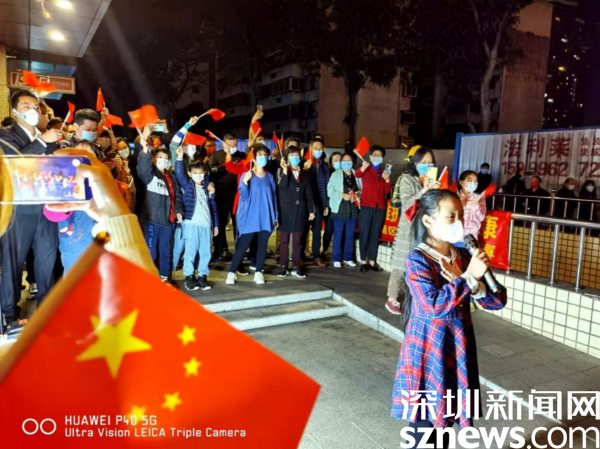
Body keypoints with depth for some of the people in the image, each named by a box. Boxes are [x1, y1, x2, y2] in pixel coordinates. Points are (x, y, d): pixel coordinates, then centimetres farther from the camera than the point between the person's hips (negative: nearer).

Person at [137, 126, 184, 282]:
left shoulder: (171, 177, 19)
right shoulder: (149, 173, 0)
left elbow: (177, 196, 21)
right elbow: (142, 167, -24)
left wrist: (178, 211, 4)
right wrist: (145, 149, -42)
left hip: (168, 219, 5)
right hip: (152, 219, -5)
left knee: (165, 251, 12)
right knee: (150, 250, -2)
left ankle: (164, 277, 23)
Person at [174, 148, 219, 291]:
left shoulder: (208, 187, 15)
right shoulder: (187, 184, 7)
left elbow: (213, 206, 15)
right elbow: (179, 174, -11)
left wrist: (215, 224, 13)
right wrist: (180, 158, -24)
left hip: (206, 225, 3)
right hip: (191, 224, -3)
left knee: (205, 252, 6)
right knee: (190, 251, -1)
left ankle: (203, 276, 16)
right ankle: (189, 277, 8)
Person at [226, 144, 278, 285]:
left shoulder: (269, 177, 8)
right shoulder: (246, 175, -2)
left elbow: (273, 197, 12)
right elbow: (244, 196, -10)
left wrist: (275, 216, 10)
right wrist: (245, 182, -27)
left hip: (266, 218, 4)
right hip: (250, 217, -3)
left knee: (262, 245, 6)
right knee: (243, 245, -4)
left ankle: (259, 272, 15)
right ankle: (232, 272, 4)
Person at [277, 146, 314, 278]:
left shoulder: (304, 174, 12)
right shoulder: (283, 172, 1)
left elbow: (308, 193, 11)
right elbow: (281, 187, -18)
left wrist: (311, 210, 6)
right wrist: (285, 171, -22)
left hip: (300, 211, 3)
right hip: (285, 211, -3)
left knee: (297, 240, 6)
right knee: (284, 240, 3)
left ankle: (296, 267, 12)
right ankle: (283, 267, 9)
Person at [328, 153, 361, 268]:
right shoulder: (335, 174, 2)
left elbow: (361, 189, 15)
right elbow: (330, 190, -7)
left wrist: (358, 193, -7)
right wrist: (342, 195, -18)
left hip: (353, 209, 3)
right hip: (339, 208, -3)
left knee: (350, 235, 9)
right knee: (338, 234, 0)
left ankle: (348, 258, 20)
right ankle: (337, 259, 8)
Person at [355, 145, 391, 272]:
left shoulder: (384, 172, 16)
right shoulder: (366, 169, 3)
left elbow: (387, 191, 10)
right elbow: (357, 174, -21)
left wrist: (387, 180, -8)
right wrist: (363, 167, -42)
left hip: (380, 207, 4)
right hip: (366, 206, -4)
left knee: (375, 235, 6)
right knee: (364, 234, -2)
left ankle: (372, 261, 11)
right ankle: (363, 261, 3)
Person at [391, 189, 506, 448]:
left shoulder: (464, 257, 1)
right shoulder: (417, 259, -16)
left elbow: (497, 301, 1)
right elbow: (434, 306, -25)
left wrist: (477, 283, -19)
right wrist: (469, 277, -21)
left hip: (458, 348, 5)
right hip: (428, 351, -5)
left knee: (446, 417, 20)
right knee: (425, 422, 9)